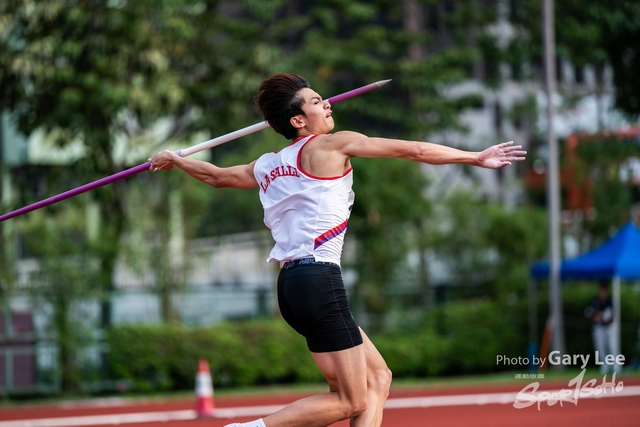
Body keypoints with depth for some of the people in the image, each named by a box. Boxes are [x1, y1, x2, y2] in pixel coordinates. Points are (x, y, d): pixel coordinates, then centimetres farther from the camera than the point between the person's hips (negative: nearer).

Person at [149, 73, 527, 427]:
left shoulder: (266, 167, 18)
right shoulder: (332, 145, -1)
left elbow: (216, 175, 35)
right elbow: (414, 150, 0)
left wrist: (173, 161, 55)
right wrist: (476, 158, 6)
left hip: (291, 283, 9)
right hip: (319, 280, -9)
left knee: (378, 377, 11)